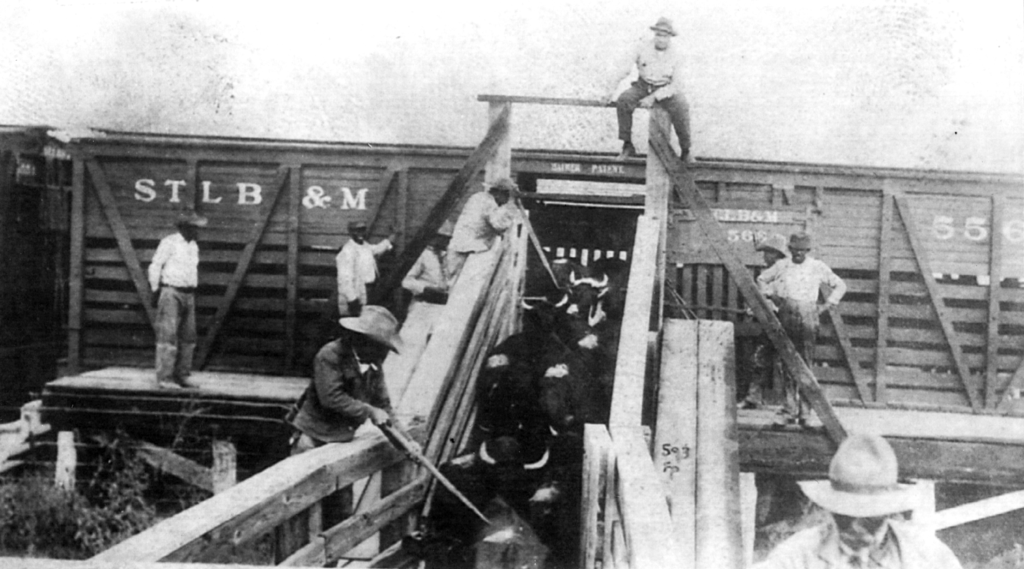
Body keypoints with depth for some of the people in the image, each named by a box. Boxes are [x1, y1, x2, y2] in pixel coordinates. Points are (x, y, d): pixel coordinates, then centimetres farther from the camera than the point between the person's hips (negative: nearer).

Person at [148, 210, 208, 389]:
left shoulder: (193, 246, 14)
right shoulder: (169, 242, -8)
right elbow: (155, 267, -7)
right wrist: (155, 291, -8)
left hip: (188, 295, 7)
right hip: (171, 292, -7)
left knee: (188, 337, 6)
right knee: (168, 336, -10)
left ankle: (181, 376, 12)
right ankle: (164, 378, -8)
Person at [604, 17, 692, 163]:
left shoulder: (675, 56, -10)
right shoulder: (643, 47, -9)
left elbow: (676, 85, -14)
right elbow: (625, 66, -12)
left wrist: (653, 97, -24)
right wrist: (613, 88, -25)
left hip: (666, 89, -2)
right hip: (643, 85, 2)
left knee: (680, 108, -30)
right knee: (623, 100, -26)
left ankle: (685, 151, -13)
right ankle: (628, 146, -15)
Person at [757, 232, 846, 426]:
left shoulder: (818, 267, 5)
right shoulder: (781, 266, 9)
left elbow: (840, 285, 15)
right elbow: (761, 279, 24)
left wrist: (826, 305, 6)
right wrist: (771, 296, 12)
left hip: (808, 317, -2)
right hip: (786, 316, 2)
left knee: (806, 363, -4)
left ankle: (804, 410, 1)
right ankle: (790, 408, 6)